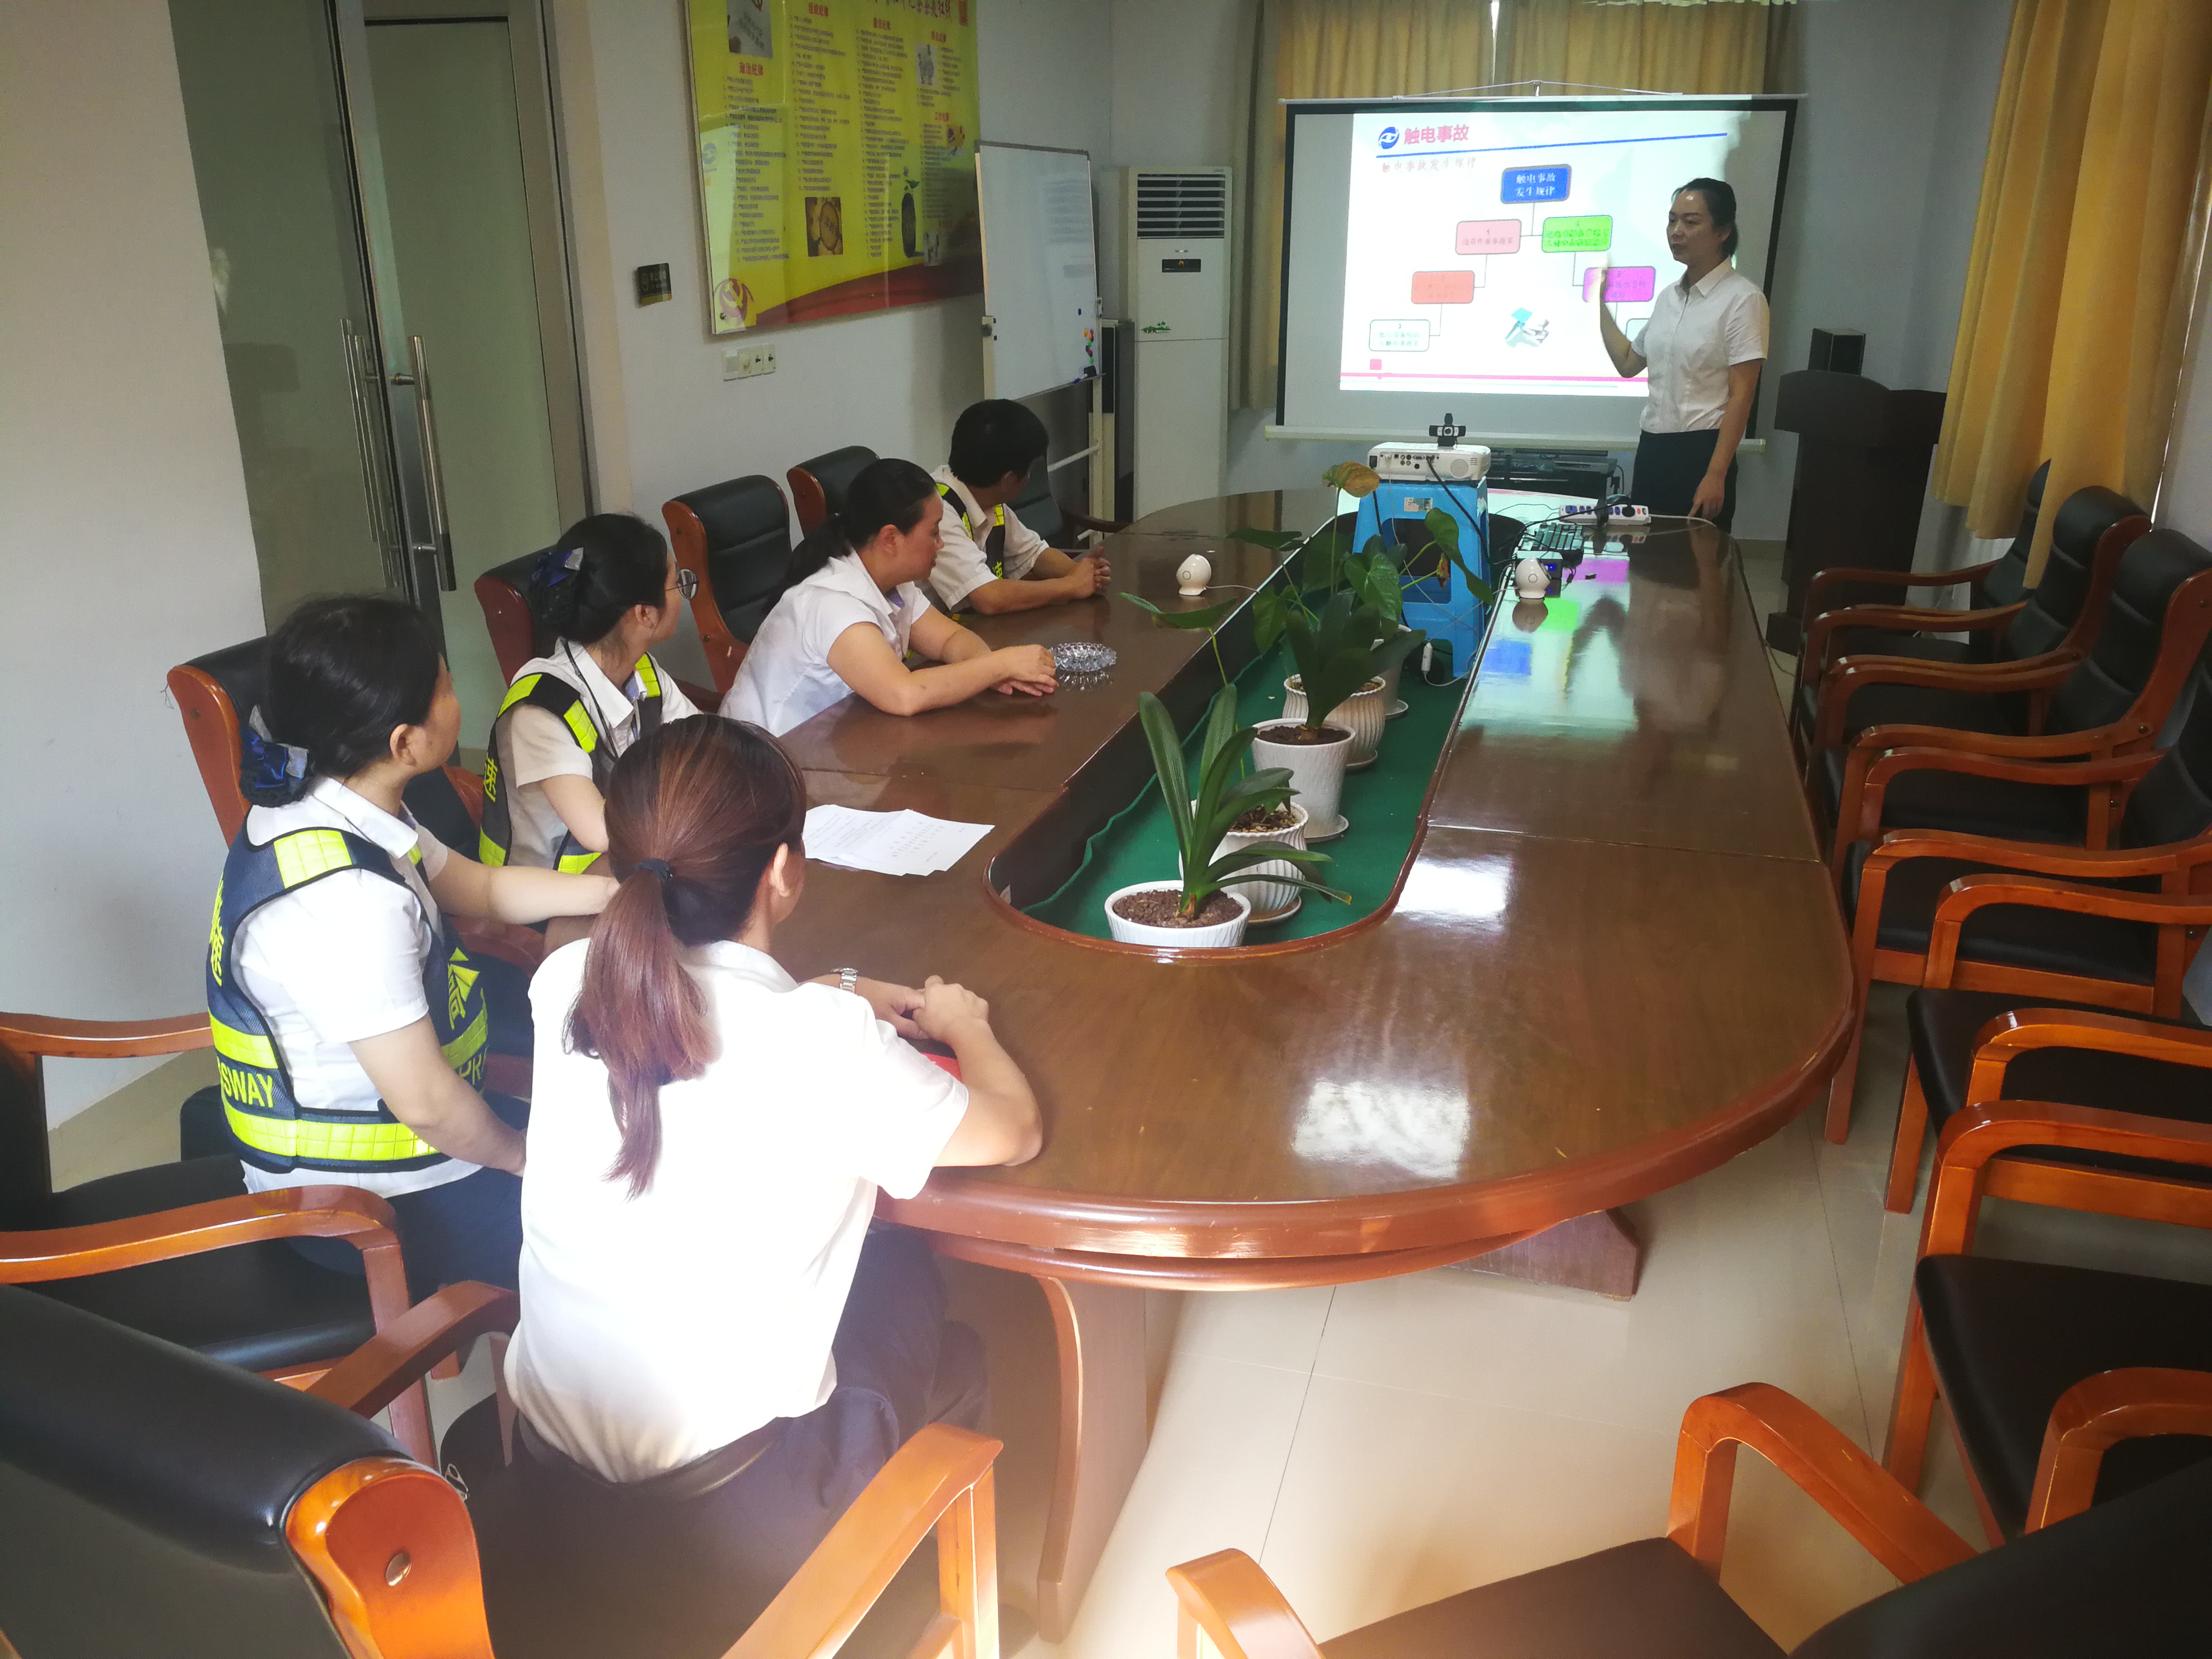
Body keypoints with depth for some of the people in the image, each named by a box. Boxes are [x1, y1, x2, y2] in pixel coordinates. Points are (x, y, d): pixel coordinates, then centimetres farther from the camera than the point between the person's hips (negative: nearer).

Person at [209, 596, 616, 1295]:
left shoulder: (325, 806, -6)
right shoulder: (343, 898, -33)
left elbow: (477, 886, 10)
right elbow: (426, 1104, -28)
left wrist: (621, 889, 1)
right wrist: (522, 1157, -9)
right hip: (367, 1205, -9)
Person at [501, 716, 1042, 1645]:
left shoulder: (567, 983, -9)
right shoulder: (827, 1046, -24)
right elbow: (1016, 1132, -6)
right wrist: (964, 1025, 12)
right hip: (731, 1511, -5)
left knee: (888, 1263, 26)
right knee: (955, 1363, 24)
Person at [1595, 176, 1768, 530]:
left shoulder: (1742, 299, -8)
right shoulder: (1668, 296, 13)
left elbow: (1741, 395, -13)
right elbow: (1628, 363, 21)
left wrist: (1716, 476, -18)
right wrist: (1599, 302, 18)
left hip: (1701, 451, -7)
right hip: (1653, 447, 7)